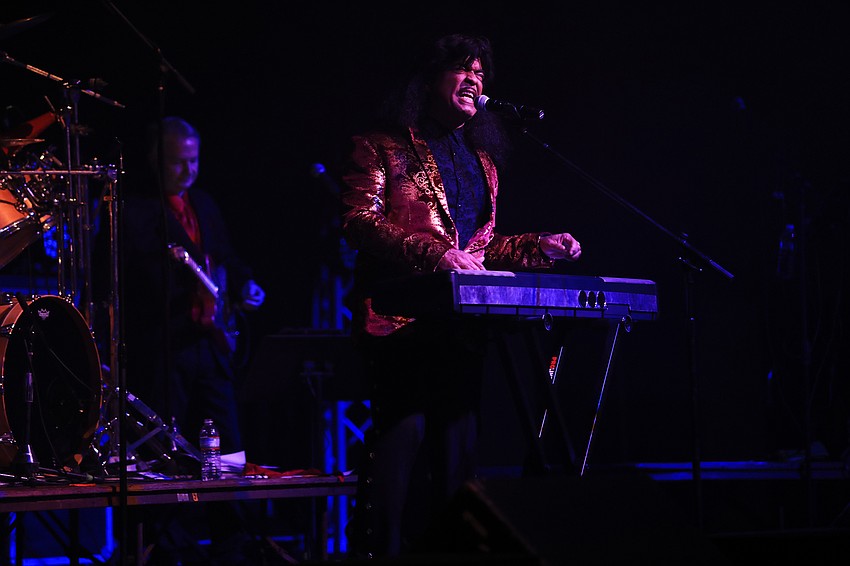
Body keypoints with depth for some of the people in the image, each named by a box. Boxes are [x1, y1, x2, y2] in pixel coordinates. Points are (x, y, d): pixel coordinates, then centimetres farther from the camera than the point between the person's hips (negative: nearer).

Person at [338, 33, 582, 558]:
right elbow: (360, 221, -8)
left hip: (463, 327, 7)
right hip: (403, 322, -6)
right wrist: (437, 254, -20)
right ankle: (383, 549, -15)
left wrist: (537, 247, 10)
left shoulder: (482, 160, 24)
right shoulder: (383, 149, 4)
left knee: (457, 446, 3)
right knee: (404, 435, -17)